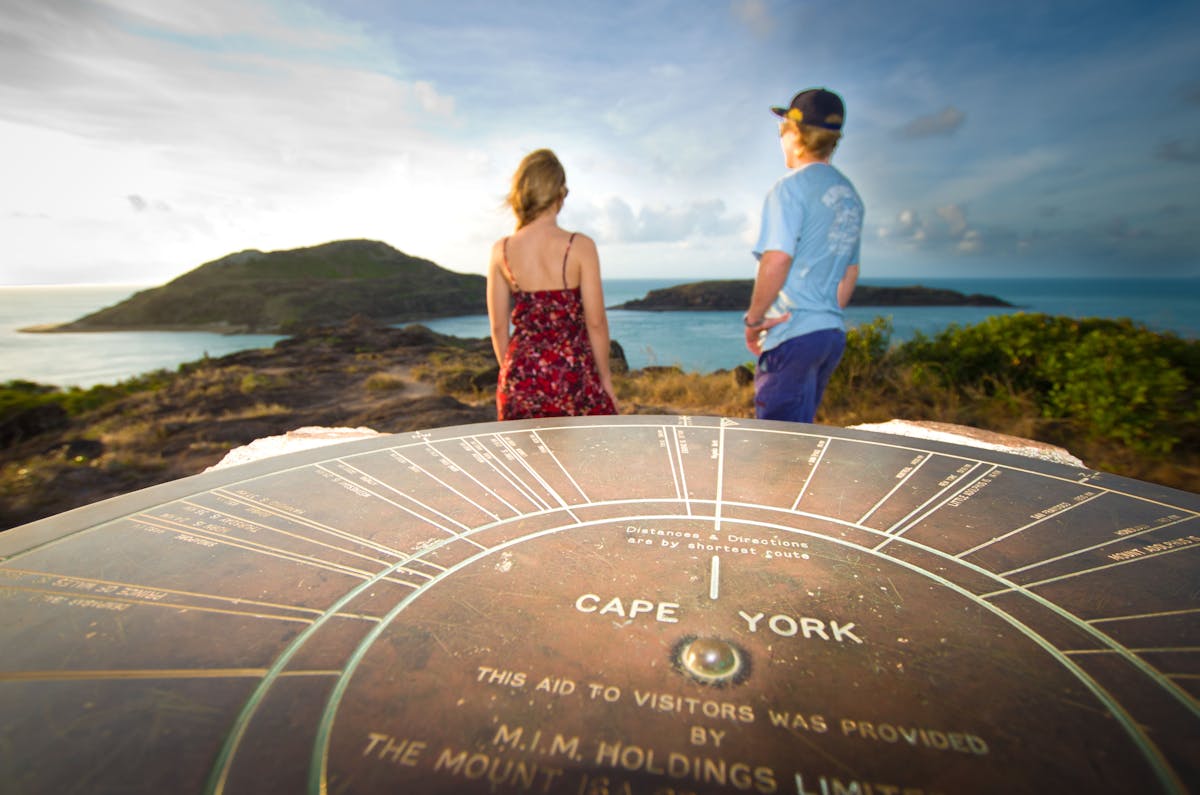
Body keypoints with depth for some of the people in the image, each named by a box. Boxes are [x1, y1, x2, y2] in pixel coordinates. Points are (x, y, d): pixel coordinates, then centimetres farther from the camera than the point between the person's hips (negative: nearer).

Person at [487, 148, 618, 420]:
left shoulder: (502, 250, -1)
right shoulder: (579, 246, -10)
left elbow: (498, 327, 3)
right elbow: (596, 323, -8)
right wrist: (605, 378, 3)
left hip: (521, 377, 3)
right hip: (573, 373, -3)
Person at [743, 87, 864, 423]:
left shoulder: (792, 185, -9)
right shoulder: (850, 194, 18)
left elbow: (777, 259, -19)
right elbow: (850, 272, 21)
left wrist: (753, 319, -9)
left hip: (793, 334, -9)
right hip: (832, 333, 9)